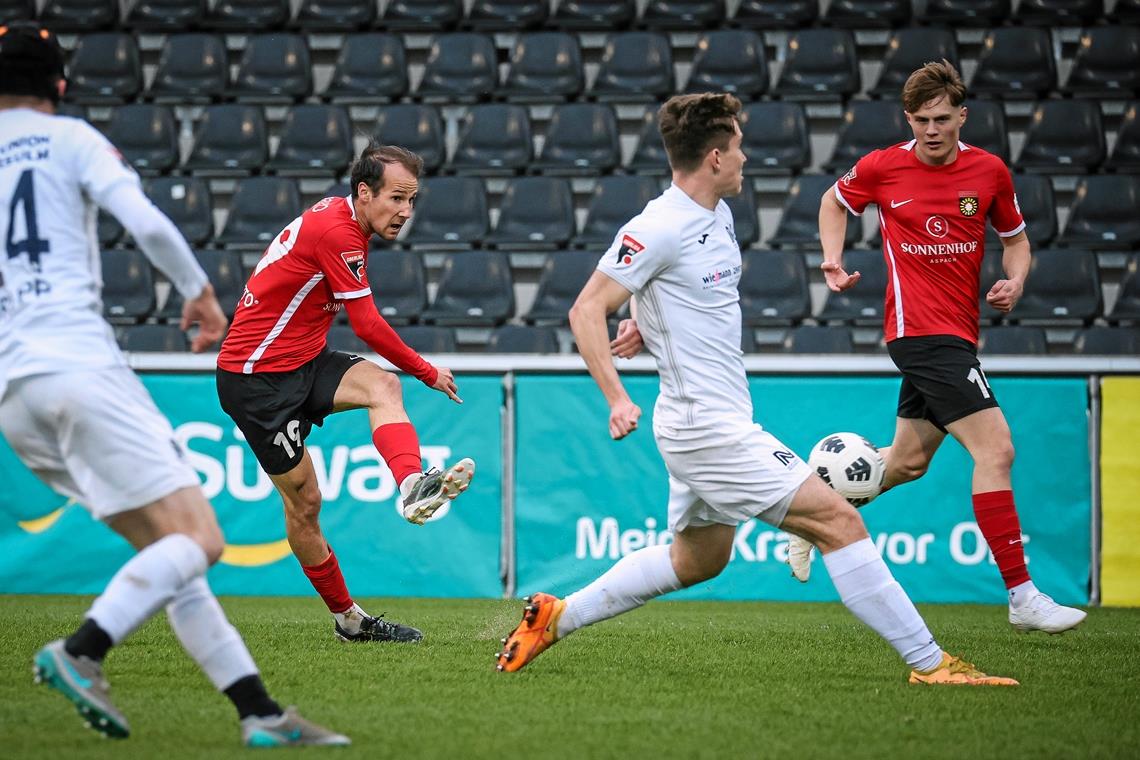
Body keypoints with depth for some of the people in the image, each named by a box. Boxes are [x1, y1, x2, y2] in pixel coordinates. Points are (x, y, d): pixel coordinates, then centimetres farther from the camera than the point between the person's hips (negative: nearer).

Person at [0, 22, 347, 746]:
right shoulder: (72, 139, 6)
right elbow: (148, 223, -7)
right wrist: (201, 292, 8)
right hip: (79, 360, -6)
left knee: (168, 549, 8)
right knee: (197, 540, -8)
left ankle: (259, 711, 2)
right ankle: (81, 652, -26)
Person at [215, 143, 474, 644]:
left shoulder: (342, 221, 8)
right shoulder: (337, 232, -21)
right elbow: (368, 326, -19)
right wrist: (429, 373, -8)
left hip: (302, 362, 8)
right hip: (256, 379, -8)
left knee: (383, 386, -20)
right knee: (304, 499, -2)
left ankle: (412, 485, -44)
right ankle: (346, 617, 7)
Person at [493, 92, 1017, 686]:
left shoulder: (716, 214, 11)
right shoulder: (658, 229, -17)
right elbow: (586, 309, -17)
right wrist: (618, 400, -25)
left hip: (712, 425, 11)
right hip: (711, 429, -11)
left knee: (698, 559, 23)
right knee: (838, 521, -12)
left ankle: (555, 616, 29)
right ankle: (929, 663, -10)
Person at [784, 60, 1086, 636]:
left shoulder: (989, 171, 2)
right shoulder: (882, 168, -5)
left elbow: (1014, 238, 16)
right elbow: (834, 201, 16)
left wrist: (1015, 280, -4)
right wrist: (833, 261, 2)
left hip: (955, 335, 6)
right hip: (921, 329, -6)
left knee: (909, 461, 19)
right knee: (995, 449, -16)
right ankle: (1022, 597, -16)